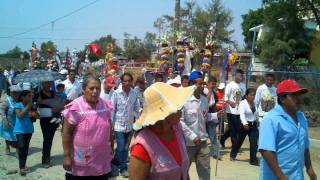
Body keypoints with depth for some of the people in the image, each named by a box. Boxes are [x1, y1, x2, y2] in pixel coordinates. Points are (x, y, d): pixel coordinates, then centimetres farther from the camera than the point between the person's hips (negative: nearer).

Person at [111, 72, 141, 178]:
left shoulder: (134, 94, -1)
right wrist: (111, 124, -6)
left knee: (125, 148, 14)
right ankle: (123, 168, 12)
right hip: (119, 125, -4)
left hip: (129, 125, 4)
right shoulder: (116, 93, -9)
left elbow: (137, 109, 5)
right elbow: (112, 110, -6)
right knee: (121, 148, -3)